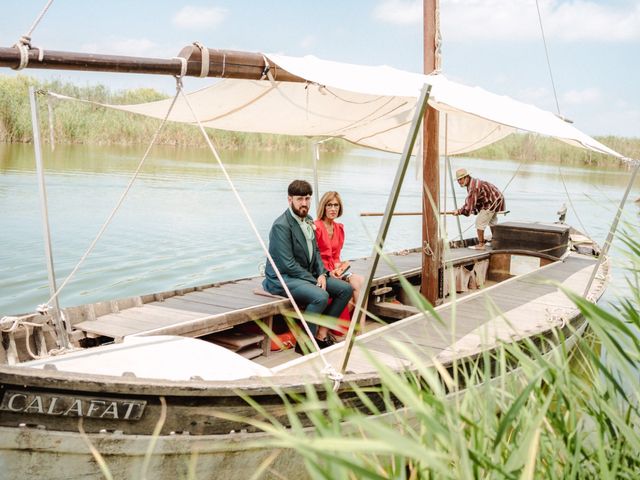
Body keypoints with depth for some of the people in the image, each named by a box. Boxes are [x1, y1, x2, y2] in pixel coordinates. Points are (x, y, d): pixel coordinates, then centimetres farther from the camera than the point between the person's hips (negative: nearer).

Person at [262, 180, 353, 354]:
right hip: (283, 278, -9)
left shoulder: (307, 220, 9)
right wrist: (314, 281, -18)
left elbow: (315, 251, 16)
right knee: (321, 296, -32)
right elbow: (288, 264, -21)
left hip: (308, 274, 9)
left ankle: (322, 333, 2)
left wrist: (322, 274, -3)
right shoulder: (281, 226, -19)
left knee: (346, 289, -2)